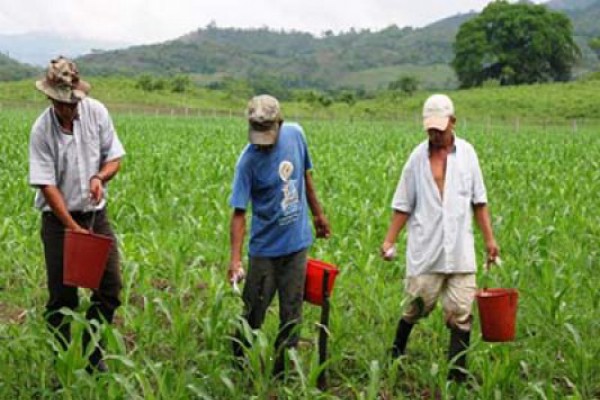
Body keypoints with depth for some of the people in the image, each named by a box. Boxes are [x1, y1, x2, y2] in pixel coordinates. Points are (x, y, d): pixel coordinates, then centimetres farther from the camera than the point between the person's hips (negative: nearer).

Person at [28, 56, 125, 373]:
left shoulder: (96, 112, -6)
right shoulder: (41, 130, -15)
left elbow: (114, 157, 3)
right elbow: (46, 185, -15)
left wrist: (100, 176, -20)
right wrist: (73, 227, -20)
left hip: (96, 214, 3)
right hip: (59, 217, -3)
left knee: (110, 287, 3)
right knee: (62, 296, 2)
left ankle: (92, 353, 19)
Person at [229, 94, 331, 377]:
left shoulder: (295, 134, -6)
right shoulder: (248, 161, -18)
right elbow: (239, 213, -20)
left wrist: (317, 214, 19)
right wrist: (235, 258, -29)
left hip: (297, 243, 4)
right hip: (265, 249, -4)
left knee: (292, 314, 10)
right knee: (254, 313, 7)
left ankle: (283, 372, 22)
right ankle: (239, 367, 28)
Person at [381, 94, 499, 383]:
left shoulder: (467, 153, 5)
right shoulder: (418, 157, 1)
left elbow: (479, 201, 10)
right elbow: (403, 205, 5)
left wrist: (489, 238, 8)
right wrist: (389, 240, -1)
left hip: (460, 250, 1)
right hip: (425, 249, -1)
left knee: (461, 312, 1)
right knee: (418, 306, 5)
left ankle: (458, 373, 10)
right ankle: (396, 353, 29)